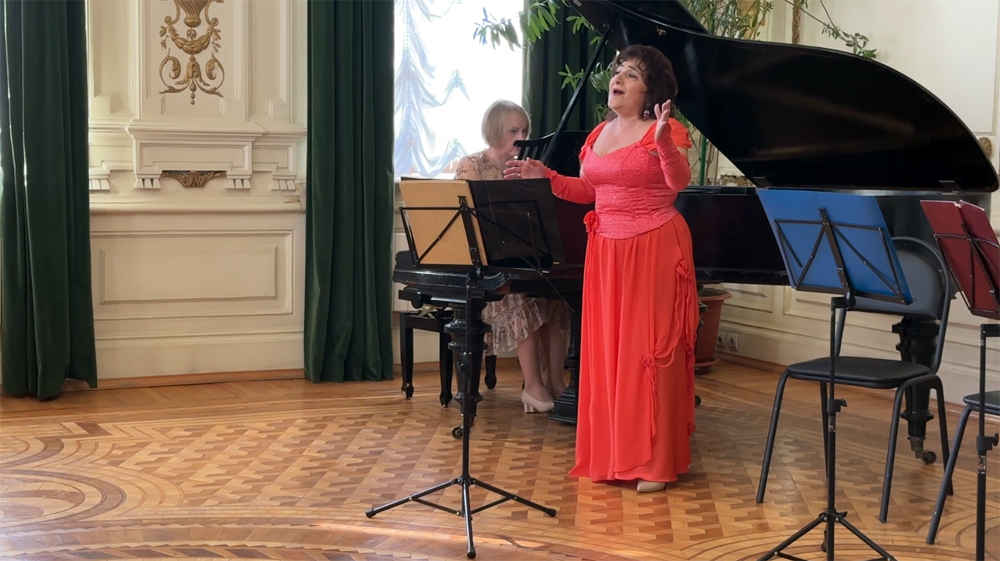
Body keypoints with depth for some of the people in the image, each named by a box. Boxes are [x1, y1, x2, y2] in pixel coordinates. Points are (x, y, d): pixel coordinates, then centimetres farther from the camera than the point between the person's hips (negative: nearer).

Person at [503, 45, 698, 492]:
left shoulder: (663, 130, -7)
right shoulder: (599, 134, 13)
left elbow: (680, 182, -22)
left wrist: (664, 143, -37)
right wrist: (546, 177, 9)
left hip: (654, 250, -7)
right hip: (606, 252, 7)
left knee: (649, 352, -4)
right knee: (606, 351, 8)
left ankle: (656, 461, 4)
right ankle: (613, 454, 18)